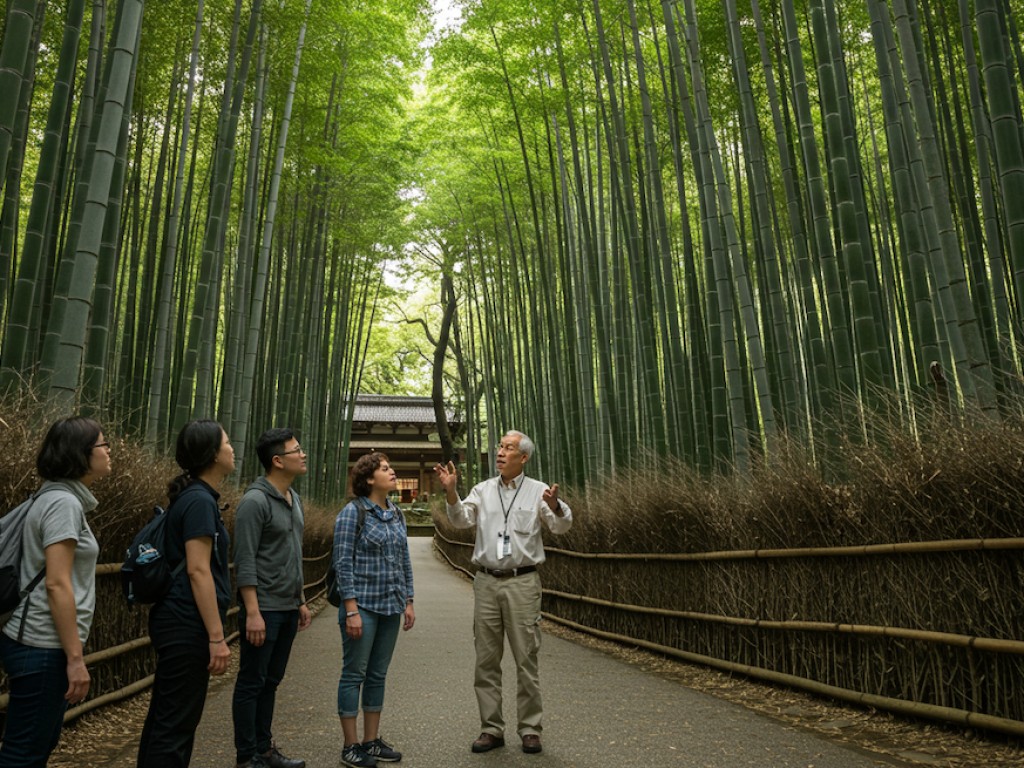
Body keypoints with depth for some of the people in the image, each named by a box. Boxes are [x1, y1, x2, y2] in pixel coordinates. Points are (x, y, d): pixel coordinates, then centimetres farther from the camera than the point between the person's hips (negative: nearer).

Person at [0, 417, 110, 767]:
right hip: (43, 647, -10)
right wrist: (75, 657, -20)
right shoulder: (64, 502, -17)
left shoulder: (61, 498, 12)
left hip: (42, 642, 10)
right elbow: (56, 585, -22)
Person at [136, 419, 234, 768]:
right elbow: (197, 571, -21)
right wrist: (217, 636, -20)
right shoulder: (200, 501, -17)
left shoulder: (194, 497, 13)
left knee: (164, 716, 18)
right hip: (188, 626, -10)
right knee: (176, 723, -1)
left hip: (178, 622, 10)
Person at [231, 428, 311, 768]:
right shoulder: (255, 501, -15)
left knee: (271, 682, 16)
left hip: (288, 608, 8)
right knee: (252, 683, 4)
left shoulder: (294, 499, 11)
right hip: (264, 609, -8)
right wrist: (253, 612, -21)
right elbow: (245, 562, -18)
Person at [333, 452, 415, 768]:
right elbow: (343, 563, -13)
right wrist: (351, 611, -17)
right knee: (354, 674, 4)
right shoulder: (352, 512, -10)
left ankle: (372, 741, 24)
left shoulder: (396, 514, 9)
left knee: (378, 674, 13)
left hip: (390, 607, 6)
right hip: (363, 605, -6)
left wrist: (408, 602, 10)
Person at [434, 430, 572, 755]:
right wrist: (450, 491, -22)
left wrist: (555, 506, -34)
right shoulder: (483, 490, 7)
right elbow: (461, 519, -5)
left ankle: (530, 728, 18)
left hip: (522, 582, -3)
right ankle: (491, 728, 21)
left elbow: (562, 525, -12)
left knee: (526, 658, 4)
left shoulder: (538, 490, -1)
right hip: (486, 582, 3)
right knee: (486, 659, 9)